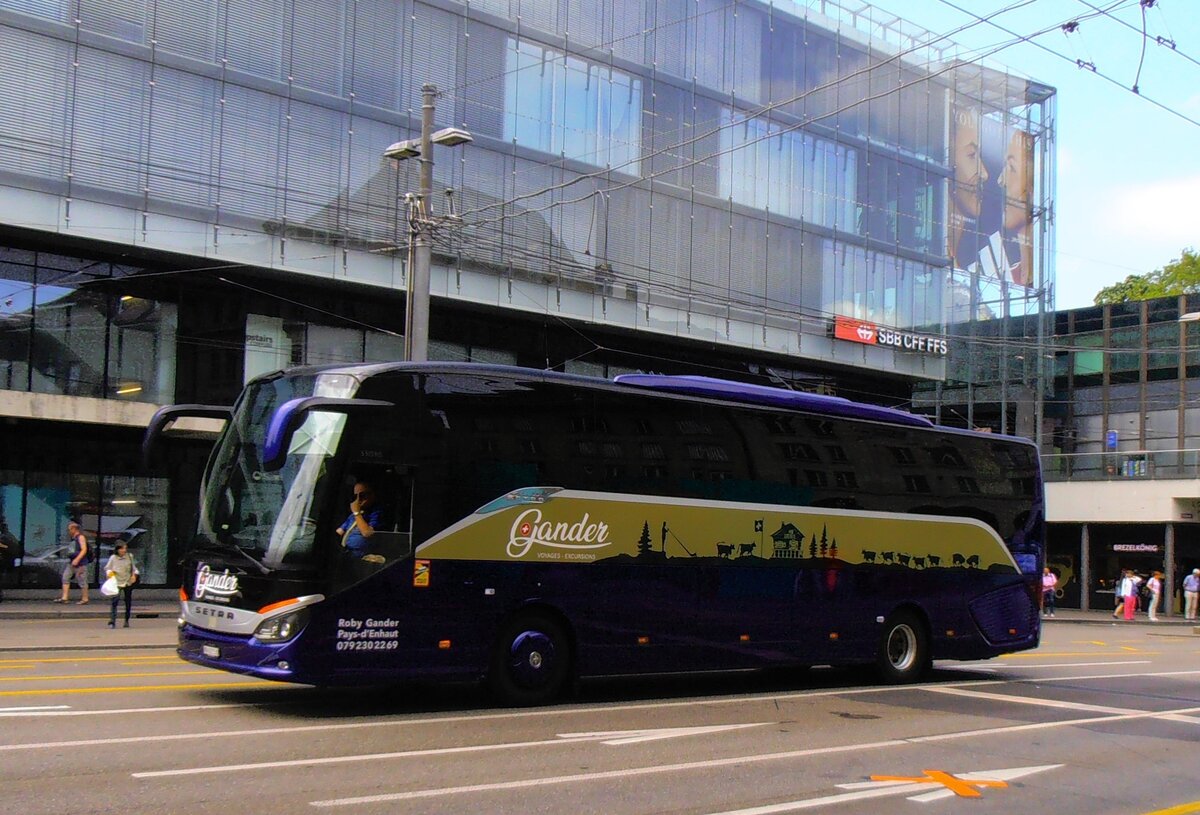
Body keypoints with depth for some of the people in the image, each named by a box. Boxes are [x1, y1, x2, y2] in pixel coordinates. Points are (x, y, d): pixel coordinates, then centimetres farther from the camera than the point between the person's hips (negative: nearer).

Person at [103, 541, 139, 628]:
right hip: (117, 583, -3)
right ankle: (112, 622, -19)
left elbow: (133, 567, 14)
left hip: (128, 582, 3)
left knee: (128, 602, 10)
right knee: (114, 601, -17)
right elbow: (107, 568, 5)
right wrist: (109, 573, -14)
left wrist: (134, 575, -1)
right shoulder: (113, 558, -4)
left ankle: (127, 620, 24)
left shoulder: (129, 557, 3)